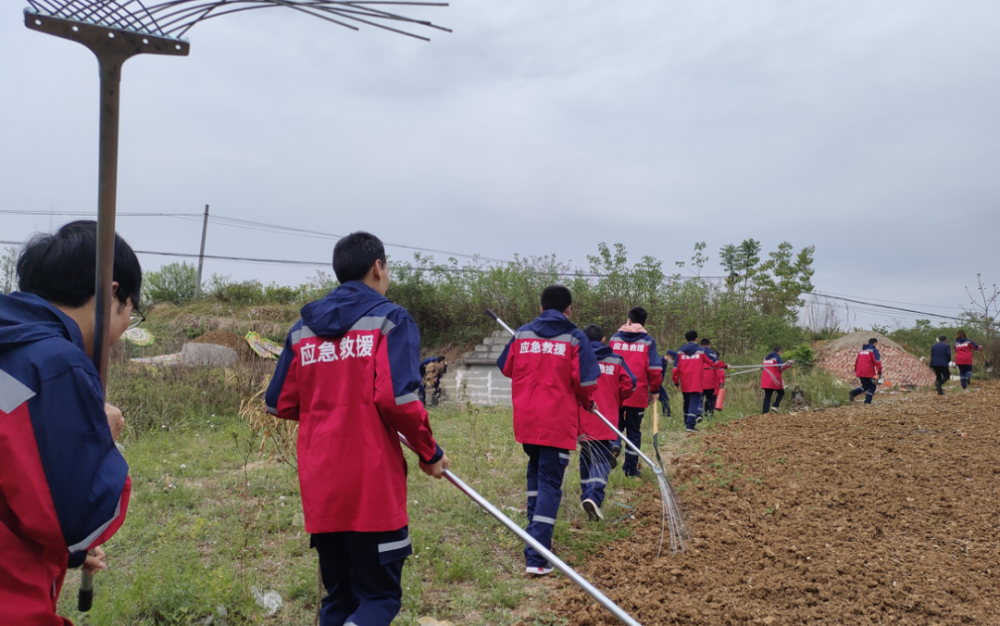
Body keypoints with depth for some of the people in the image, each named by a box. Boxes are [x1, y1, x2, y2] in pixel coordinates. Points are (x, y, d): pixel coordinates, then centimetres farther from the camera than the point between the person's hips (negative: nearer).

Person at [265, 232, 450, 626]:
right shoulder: (389, 319, -5)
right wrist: (430, 454, -4)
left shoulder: (302, 329, 10)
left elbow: (279, 404, 12)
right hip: (372, 486, -5)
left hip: (319, 487, 5)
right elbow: (397, 398, -17)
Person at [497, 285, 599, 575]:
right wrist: (586, 402, 9)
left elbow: (506, 368, 13)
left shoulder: (522, 334, 4)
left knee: (536, 470, 27)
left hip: (525, 419, 4)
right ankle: (537, 557, -7)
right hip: (558, 422, -4)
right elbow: (586, 381, -12)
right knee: (550, 482, -1)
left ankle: (536, 533, 34)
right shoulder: (575, 338, -6)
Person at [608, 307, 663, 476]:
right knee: (633, 431, 10)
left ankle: (614, 445, -13)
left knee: (615, 424, 18)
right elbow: (654, 368, -7)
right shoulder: (648, 341, -2)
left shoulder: (614, 338, 5)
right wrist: (654, 389, 8)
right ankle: (631, 469, 13)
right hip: (638, 393, -1)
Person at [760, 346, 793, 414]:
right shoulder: (777, 357, -6)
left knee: (767, 395, 6)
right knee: (781, 393, 12)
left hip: (765, 380, 6)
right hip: (774, 379, -6)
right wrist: (788, 364, -4)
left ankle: (765, 412, -2)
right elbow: (781, 368, -15)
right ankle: (775, 406, -5)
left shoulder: (766, 358, 17)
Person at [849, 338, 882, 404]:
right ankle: (867, 402, -3)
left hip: (860, 372, 6)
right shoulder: (873, 350, -3)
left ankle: (854, 392, -5)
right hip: (869, 373, -6)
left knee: (865, 386, 19)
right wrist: (879, 372, -14)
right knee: (872, 387, 7)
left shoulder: (861, 350, 18)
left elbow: (857, 361, 21)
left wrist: (856, 371, 27)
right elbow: (877, 362, -13)